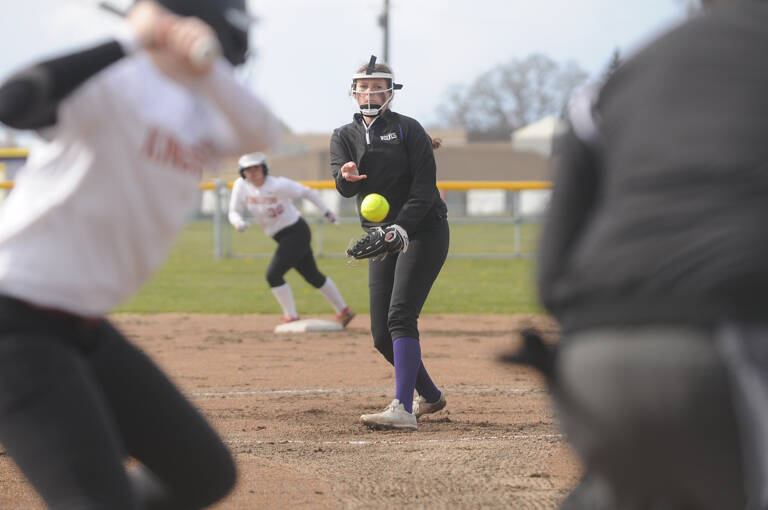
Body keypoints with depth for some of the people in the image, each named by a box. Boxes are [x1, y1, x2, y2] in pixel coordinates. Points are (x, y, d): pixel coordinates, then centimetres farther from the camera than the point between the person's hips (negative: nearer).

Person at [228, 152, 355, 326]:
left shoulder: (279, 185, -23)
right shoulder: (241, 186, -7)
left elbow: (307, 192, -12)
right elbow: (234, 212, -6)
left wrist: (326, 211, -5)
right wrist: (238, 222, -29)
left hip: (297, 233, -7)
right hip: (282, 238, 7)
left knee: (273, 274, -17)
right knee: (313, 276, 18)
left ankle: (291, 317, -7)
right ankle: (343, 311, 32)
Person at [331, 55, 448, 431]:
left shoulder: (408, 129, -2)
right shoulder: (344, 137, 10)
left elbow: (424, 185, -10)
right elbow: (343, 186, -7)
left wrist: (402, 228, -24)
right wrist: (348, 176, -32)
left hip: (424, 231, -5)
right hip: (383, 238, 5)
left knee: (400, 316, -22)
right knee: (382, 336, 3)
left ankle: (403, 409, -29)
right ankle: (430, 395, 27)